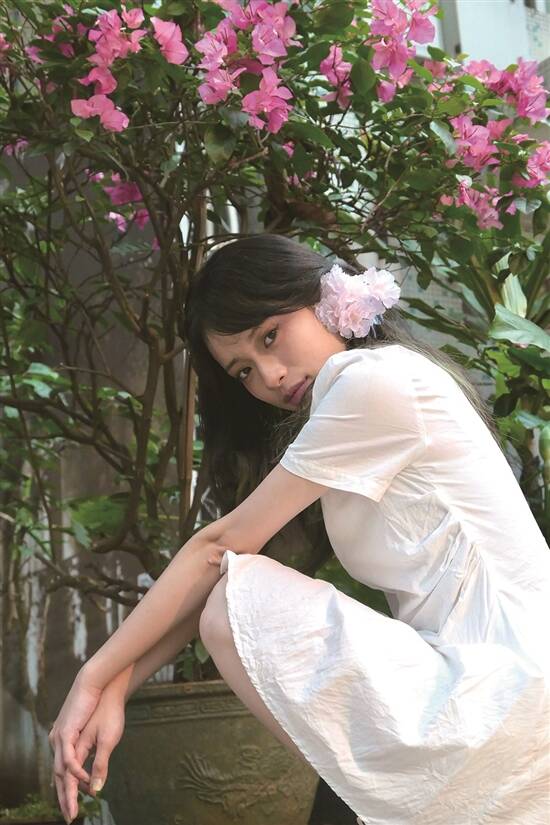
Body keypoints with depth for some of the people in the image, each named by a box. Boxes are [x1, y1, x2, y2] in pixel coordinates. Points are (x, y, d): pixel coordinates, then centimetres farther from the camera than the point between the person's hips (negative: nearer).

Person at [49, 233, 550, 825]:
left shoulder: (378, 379, -11)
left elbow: (220, 548, -10)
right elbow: (218, 569, 10)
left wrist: (95, 676, -4)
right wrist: (115, 685, 1)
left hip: (503, 701, -10)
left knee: (233, 604, -12)